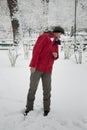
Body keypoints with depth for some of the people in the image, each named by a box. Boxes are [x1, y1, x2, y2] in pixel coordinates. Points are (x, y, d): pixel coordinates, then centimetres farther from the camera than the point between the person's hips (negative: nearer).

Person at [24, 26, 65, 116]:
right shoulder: (45, 37, -6)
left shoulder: (55, 43, 16)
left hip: (48, 70, 6)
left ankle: (46, 108, 18)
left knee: (47, 90, 6)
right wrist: (33, 65, -20)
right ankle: (29, 107, 13)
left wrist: (56, 55, -2)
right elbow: (36, 50, -14)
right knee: (32, 88, 0)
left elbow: (55, 56, 24)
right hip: (37, 68, -6)